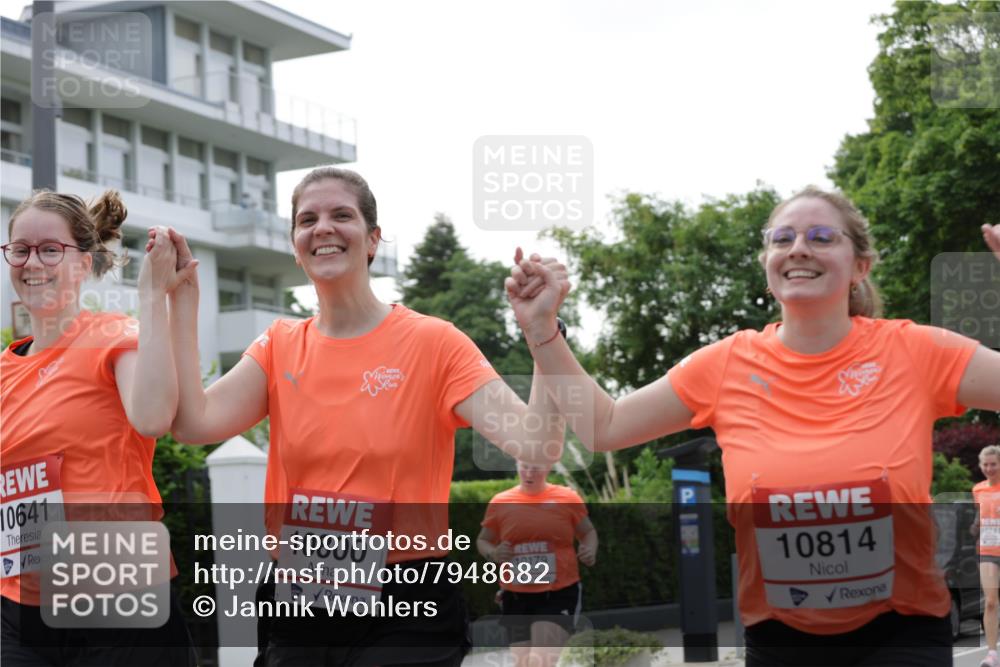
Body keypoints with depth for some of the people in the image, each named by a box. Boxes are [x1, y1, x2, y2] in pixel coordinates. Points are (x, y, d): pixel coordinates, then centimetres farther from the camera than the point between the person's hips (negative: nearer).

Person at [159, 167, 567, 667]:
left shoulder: (433, 343, -6)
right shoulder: (280, 348, 6)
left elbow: (537, 444, -17)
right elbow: (193, 422, -10)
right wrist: (183, 296, -8)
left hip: (404, 621, -4)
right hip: (295, 610, 4)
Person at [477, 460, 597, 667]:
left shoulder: (567, 498, 1)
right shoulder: (500, 502, 4)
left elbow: (588, 532, 12)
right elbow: (482, 540, 14)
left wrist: (590, 552, -10)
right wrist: (493, 554, -9)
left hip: (559, 596, -3)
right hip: (516, 599, 3)